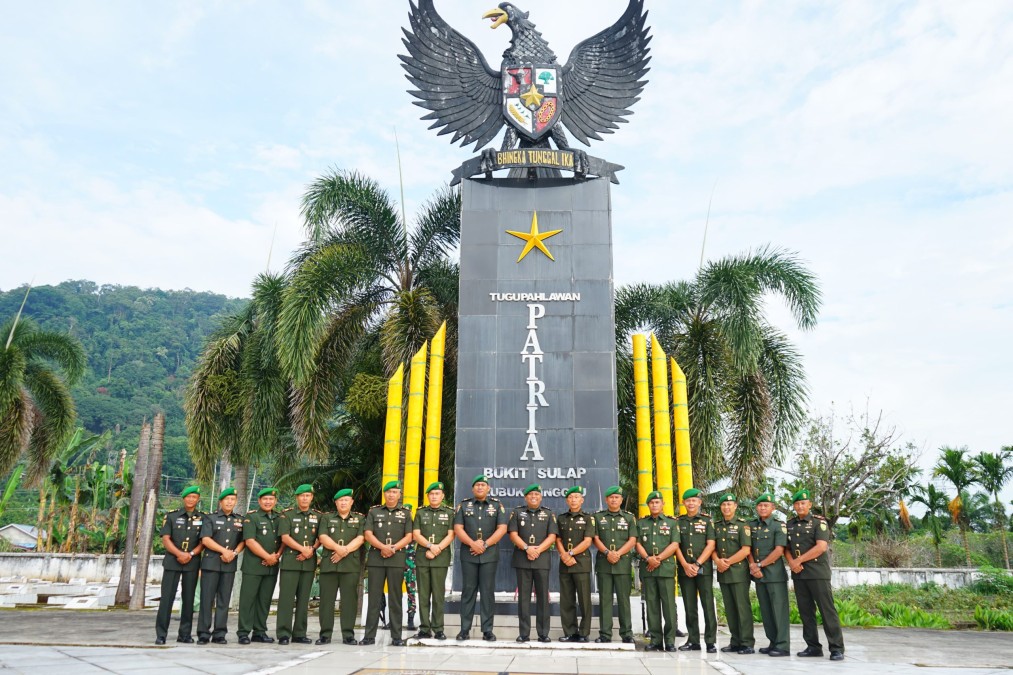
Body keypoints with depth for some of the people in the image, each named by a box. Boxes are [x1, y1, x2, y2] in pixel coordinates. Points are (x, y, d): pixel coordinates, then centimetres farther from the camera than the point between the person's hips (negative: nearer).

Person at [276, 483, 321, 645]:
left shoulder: (318, 516, 12)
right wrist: (303, 549, -14)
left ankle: (300, 633, 13)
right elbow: (285, 537, -7)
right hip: (290, 561, -3)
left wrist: (312, 550, -8)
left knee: (303, 599, 6)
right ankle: (283, 634, 0)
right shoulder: (287, 514, 2)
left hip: (309, 562, 3)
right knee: (286, 598, -5)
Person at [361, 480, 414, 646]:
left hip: (397, 559, 0)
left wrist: (393, 548, -11)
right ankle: (370, 635, 6)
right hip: (376, 559, 0)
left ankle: (396, 636, 6)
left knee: (395, 598, 2)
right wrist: (383, 547, -13)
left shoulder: (405, 513, 11)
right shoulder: (374, 512, 11)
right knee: (374, 597, 1)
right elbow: (368, 534, 2)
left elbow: (408, 537, 4)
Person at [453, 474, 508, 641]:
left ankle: (487, 630, 6)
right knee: (468, 590, 3)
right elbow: (458, 529, 0)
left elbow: (502, 528, -3)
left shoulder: (497, 505, 7)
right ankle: (465, 629, 9)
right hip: (468, 554, 1)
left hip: (489, 554, 0)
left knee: (488, 591, 1)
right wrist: (472, 544, -14)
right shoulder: (464, 505, 8)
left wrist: (485, 544, -12)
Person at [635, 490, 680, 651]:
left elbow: (674, 545, -1)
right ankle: (656, 640, 8)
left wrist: (659, 558, -10)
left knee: (668, 604, -4)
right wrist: (648, 558, -10)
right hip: (647, 569, 2)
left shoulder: (671, 523, 9)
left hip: (666, 568, -2)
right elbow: (638, 544, 7)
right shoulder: (641, 523, 15)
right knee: (652, 605, 3)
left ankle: (670, 641, 1)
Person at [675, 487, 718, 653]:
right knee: (689, 607, 6)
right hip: (685, 569, 2)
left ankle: (711, 641, 0)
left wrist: (697, 564, -10)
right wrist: (685, 565, -7)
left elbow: (710, 545, -3)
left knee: (708, 605, -4)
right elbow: (676, 545, 6)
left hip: (704, 569, -2)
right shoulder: (678, 521, 11)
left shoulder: (707, 520, 4)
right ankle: (693, 641, 13)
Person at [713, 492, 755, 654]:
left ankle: (747, 643, -1)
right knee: (730, 609, 9)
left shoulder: (742, 525, -3)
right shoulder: (716, 526, 13)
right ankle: (735, 642, 15)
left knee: (743, 607, -5)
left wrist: (728, 562, -13)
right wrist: (718, 561, -7)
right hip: (722, 572, 5)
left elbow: (746, 550, -10)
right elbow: (712, 547, 12)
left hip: (739, 571, -5)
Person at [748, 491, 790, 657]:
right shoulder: (752, 525, 12)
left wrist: (760, 565, -10)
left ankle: (782, 646, -1)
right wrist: (753, 565, -6)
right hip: (758, 574, 6)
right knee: (765, 611, 10)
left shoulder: (779, 526, -4)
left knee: (779, 610, -4)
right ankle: (773, 643, 18)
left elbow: (779, 550, -12)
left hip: (775, 574, -6)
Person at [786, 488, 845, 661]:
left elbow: (821, 547, -15)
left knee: (827, 610, -5)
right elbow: (785, 547, 14)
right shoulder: (789, 525, 13)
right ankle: (813, 646, 15)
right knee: (805, 611, 8)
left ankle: (837, 648, -1)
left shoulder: (819, 522, -4)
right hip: (798, 574, 6)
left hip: (818, 573, -6)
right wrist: (791, 562, -6)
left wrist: (799, 560, -13)